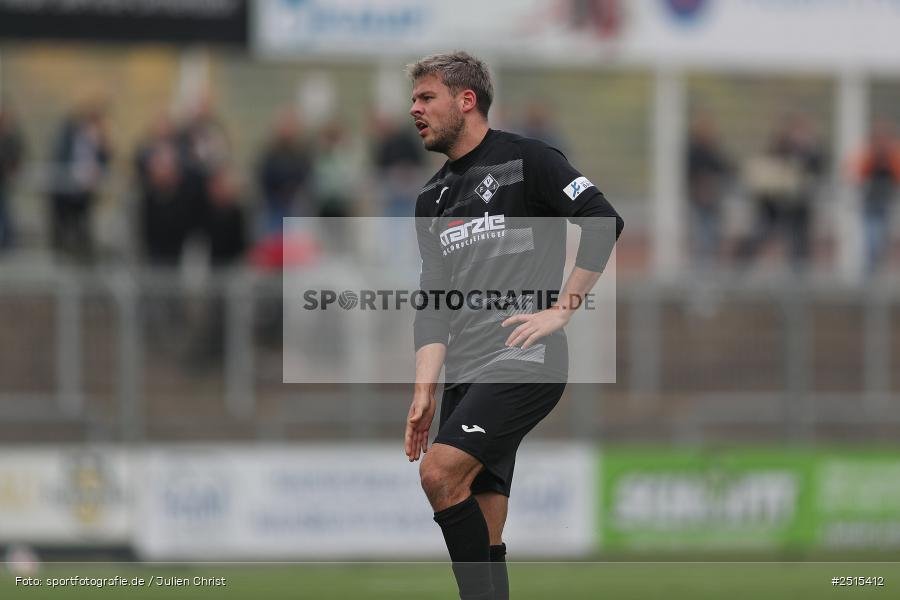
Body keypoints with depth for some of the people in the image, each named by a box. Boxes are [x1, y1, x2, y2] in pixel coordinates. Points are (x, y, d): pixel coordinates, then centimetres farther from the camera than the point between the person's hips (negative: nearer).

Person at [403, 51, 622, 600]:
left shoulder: (525, 160, -2)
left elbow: (606, 225, -10)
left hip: (525, 359, -7)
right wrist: (425, 391, 5)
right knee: (483, 537, 2)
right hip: (466, 372, 7)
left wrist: (562, 310, -13)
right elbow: (434, 304, 16)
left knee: (441, 472, -25)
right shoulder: (434, 198, 19)